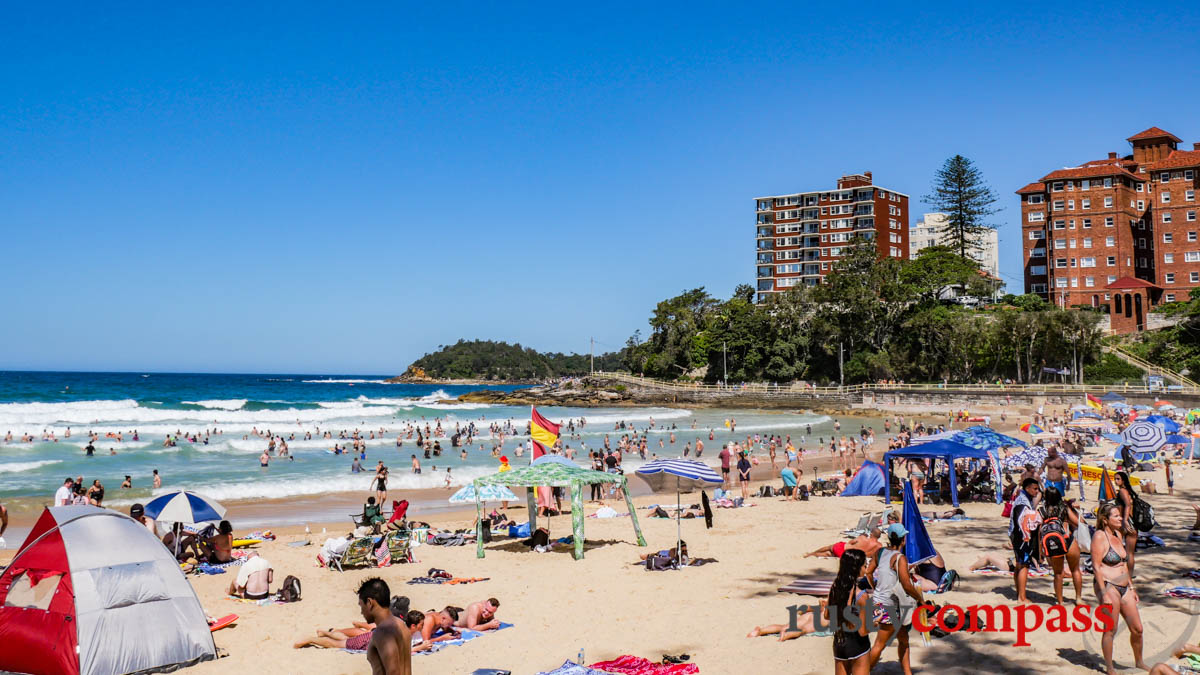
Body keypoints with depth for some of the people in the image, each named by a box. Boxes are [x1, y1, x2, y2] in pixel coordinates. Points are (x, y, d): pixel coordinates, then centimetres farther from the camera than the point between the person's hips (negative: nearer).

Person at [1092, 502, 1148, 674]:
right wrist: (1104, 594, -19)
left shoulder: (1118, 534, 13)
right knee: (1111, 630, -2)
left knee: (1137, 629, 11)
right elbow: (1096, 566, -16)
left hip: (1124, 587, 8)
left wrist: (1132, 588, 20)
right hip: (1108, 586, -8)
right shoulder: (1099, 536, -12)